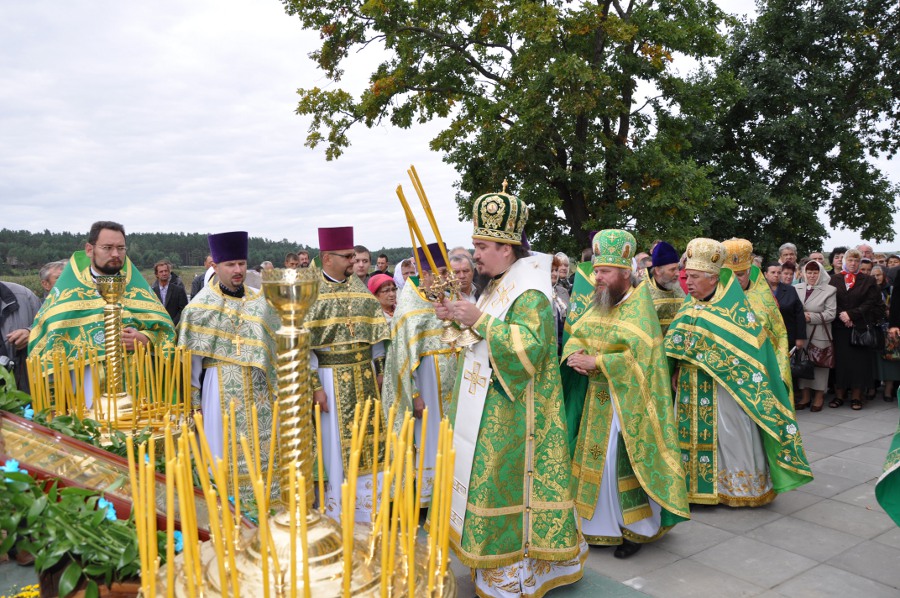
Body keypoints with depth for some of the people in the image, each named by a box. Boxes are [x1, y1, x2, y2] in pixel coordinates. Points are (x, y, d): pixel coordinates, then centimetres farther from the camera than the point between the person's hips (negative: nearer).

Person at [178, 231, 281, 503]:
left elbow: (275, 343, 11)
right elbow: (190, 358, 0)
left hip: (257, 386, 3)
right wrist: (194, 397, -1)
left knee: (261, 447, 8)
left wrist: (277, 386, 9)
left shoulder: (259, 301, 7)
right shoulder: (201, 306, -2)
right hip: (220, 386, -3)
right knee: (226, 450, 4)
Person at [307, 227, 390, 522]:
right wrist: (314, 384, -15)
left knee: (366, 437, 11)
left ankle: (366, 504, 28)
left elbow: (375, 331, 11)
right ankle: (336, 512, 19)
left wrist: (378, 369, 8)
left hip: (364, 377, 5)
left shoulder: (359, 287, 6)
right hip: (331, 378, -5)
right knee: (336, 444, 4)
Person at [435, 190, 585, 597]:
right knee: (490, 481, 16)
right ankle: (499, 559, 31)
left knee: (508, 485, 0)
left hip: (511, 416, -9)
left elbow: (529, 346, -29)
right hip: (489, 411, 9)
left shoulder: (530, 294, -17)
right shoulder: (498, 288, 12)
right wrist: (458, 318, 4)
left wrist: (480, 320, -26)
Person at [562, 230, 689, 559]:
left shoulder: (638, 307, -13)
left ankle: (636, 527, 15)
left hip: (628, 402, -7)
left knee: (624, 462, -3)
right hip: (597, 399, 7)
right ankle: (599, 522, 28)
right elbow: (575, 335, 9)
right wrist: (573, 355, -13)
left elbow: (639, 354, -23)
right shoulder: (598, 304, 10)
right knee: (595, 459, 13)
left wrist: (595, 363, -22)